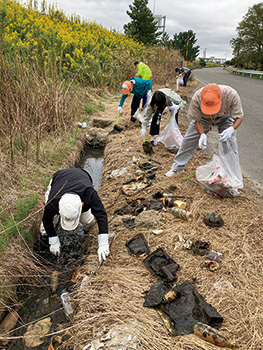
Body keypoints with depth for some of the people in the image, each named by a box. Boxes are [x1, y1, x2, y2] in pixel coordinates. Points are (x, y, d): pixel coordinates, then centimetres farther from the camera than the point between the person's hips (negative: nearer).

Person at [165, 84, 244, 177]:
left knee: (230, 142, -12)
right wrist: (202, 134, -41)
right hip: (203, 118, 1)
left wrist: (232, 129, -50)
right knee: (188, 141, -1)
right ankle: (177, 167, 16)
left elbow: (239, 117, -28)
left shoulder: (231, 95, -41)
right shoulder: (196, 98, -40)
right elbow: (197, 120, -24)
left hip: (225, 117, 0)